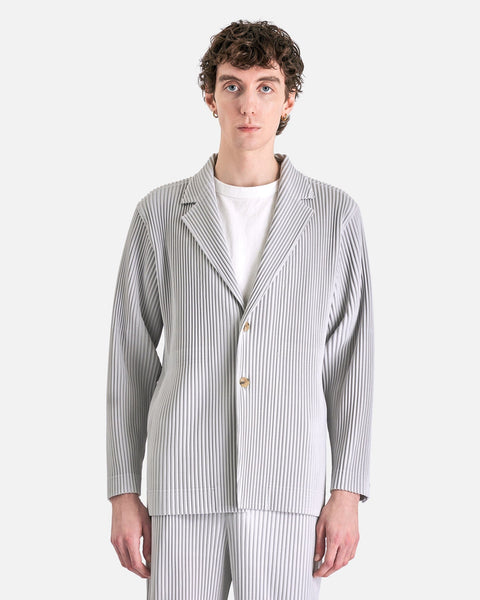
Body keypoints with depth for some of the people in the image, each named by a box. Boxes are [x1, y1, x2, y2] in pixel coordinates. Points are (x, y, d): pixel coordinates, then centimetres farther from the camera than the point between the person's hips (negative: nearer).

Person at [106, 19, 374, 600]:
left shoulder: (335, 214, 5)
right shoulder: (161, 212, 5)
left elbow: (351, 360, 5)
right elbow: (130, 357, 8)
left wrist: (348, 492, -1)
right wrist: (123, 491, 4)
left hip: (289, 489, 0)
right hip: (183, 487, 0)